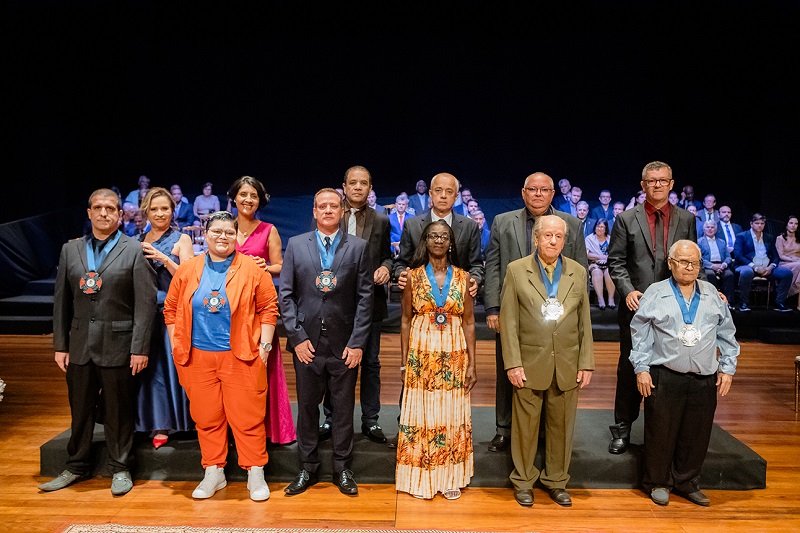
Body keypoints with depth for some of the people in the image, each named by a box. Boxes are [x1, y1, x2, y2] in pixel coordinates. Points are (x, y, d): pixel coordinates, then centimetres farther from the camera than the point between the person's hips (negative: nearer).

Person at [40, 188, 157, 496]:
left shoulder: (135, 251, -4)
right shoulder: (70, 250, 10)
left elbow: (146, 303, -8)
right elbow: (61, 300, 10)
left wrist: (140, 348, -12)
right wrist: (60, 345, 6)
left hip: (118, 344, -4)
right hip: (79, 344, 4)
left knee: (118, 410, 6)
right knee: (80, 408, 14)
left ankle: (120, 468, 21)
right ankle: (77, 466, 31)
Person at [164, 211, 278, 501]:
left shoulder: (252, 269, 0)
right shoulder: (187, 270, 7)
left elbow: (268, 308, 0)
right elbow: (171, 309, 11)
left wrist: (265, 344, -5)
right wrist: (177, 346, 5)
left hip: (241, 356, -3)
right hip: (198, 357, 3)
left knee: (247, 417, 2)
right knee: (206, 417, 12)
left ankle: (255, 473, 15)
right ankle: (213, 472, 27)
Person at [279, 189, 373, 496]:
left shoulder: (358, 247, 2)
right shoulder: (296, 245, 5)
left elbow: (365, 296, -1)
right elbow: (286, 294, 3)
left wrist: (357, 342, -7)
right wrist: (297, 337, -5)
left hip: (344, 344, 0)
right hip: (307, 343, 1)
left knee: (344, 409, 9)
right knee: (307, 407, 11)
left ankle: (342, 469, 25)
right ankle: (308, 468, 27)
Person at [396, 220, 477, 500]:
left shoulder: (463, 277, 3)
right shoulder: (413, 276, 1)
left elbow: (469, 322, 4)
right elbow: (405, 320, 3)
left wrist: (472, 364, 0)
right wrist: (404, 360, -1)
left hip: (454, 354, 1)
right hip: (421, 354, -1)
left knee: (452, 414, 7)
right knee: (420, 414, 5)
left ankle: (450, 477, 22)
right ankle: (420, 478, 20)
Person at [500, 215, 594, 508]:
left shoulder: (578, 272, 7)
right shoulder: (516, 270, -2)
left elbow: (584, 322, 7)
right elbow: (508, 321, -4)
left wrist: (586, 363, 3)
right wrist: (513, 363, -10)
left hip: (568, 365, 3)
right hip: (530, 364, -2)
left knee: (562, 426, 12)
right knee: (525, 425, 8)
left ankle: (556, 481, 30)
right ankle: (523, 481, 26)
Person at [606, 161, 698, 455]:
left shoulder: (686, 219, 8)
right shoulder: (626, 219, 2)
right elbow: (616, 261, 0)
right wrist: (628, 290, -13)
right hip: (637, 306, -1)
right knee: (629, 367, 7)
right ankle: (622, 428, 19)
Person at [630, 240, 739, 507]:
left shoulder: (712, 294, 11)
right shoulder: (655, 293, 0)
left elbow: (726, 334, 16)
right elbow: (640, 334, 0)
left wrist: (727, 367, 10)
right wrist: (641, 369, -4)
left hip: (705, 379, 3)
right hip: (664, 378, -3)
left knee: (697, 434, 10)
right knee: (661, 432, 3)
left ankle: (686, 482, 28)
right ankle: (658, 482, 21)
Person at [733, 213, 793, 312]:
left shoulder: (769, 238, 22)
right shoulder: (741, 237, 7)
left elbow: (776, 257, 17)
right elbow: (738, 255, -7)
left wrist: (771, 267, -7)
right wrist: (754, 267, -17)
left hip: (767, 268, 5)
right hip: (749, 266, -5)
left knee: (787, 273, -18)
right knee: (746, 272, -40)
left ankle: (779, 303, -8)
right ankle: (744, 303, -24)